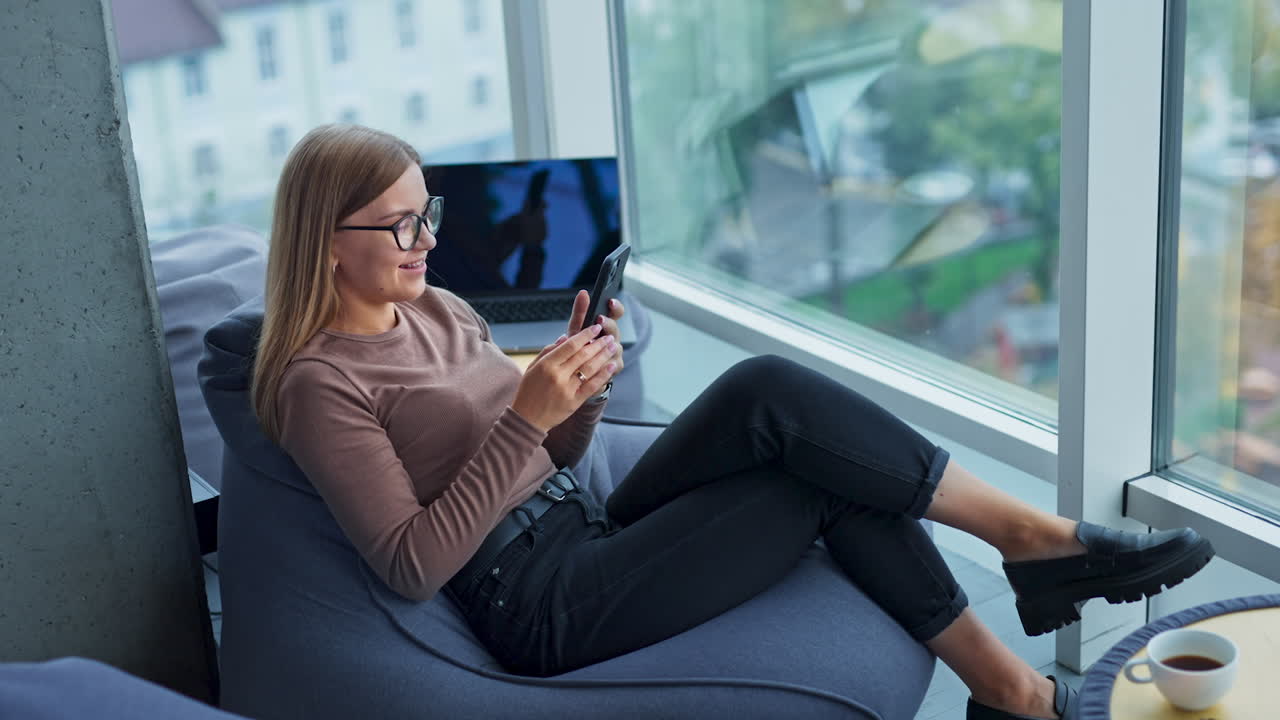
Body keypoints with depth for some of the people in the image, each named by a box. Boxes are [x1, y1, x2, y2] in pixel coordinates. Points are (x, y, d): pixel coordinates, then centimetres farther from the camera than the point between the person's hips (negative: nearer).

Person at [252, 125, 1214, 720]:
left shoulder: (437, 311, 14)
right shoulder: (321, 383, -11)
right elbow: (411, 563, -18)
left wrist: (578, 388, -5)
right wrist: (527, 416, -23)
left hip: (588, 536, 9)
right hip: (543, 608, -8)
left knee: (829, 471, -11)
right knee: (769, 397, -20)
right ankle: (1034, 539, -9)